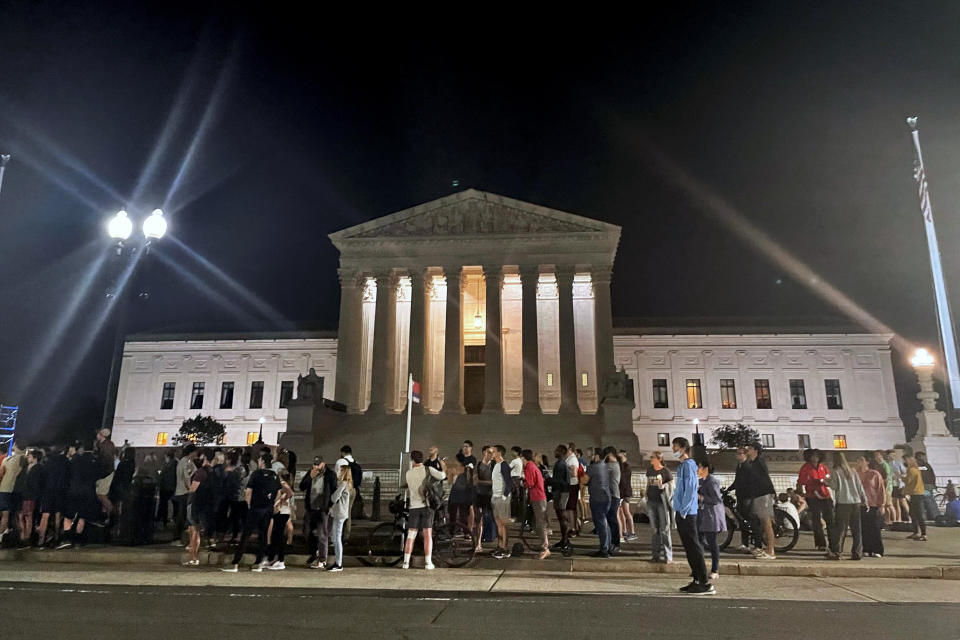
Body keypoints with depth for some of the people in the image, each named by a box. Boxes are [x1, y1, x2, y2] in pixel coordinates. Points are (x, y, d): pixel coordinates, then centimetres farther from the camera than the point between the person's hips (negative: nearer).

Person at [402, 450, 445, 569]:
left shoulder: (408, 473, 5)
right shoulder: (427, 469, -4)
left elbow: (408, 488, 16)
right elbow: (441, 476, -13)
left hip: (414, 507, 2)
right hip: (427, 505, -2)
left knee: (410, 535, 7)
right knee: (428, 535, 0)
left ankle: (406, 562, 5)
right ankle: (428, 562, -2)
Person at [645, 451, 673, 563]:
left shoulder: (665, 471, -7)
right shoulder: (649, 470, 9)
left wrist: (662, 486, -20)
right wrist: (646, 496, 13)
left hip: (662, 501, -5)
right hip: (651, 501, 5)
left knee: (664, 529, -3)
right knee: (654, 529, 9)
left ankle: (667, 556, 2)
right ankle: (656, 554, 17)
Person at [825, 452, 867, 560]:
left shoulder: (836, 472, -5)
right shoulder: (852, 471, 11)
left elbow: (835, 486, -10)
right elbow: (860, 486, 10)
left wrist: (828, 481, 9)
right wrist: (864, 500, 12)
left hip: (843, 503, -5)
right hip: (856, 503, 5)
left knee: (839, 528, -1)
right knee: (856, 529, 9)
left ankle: (835, 552, 0)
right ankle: (857, 553, 10)